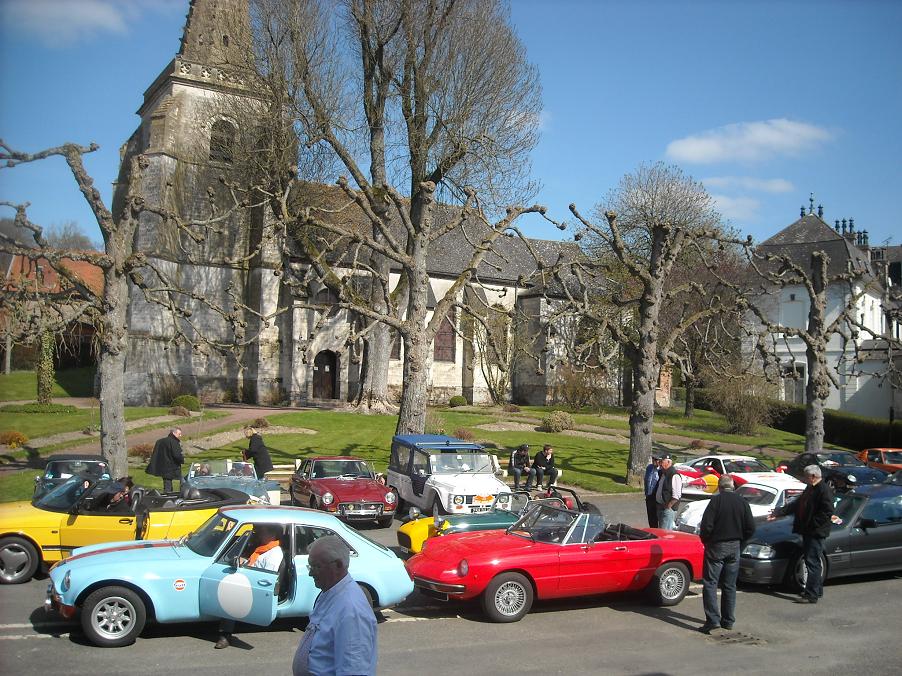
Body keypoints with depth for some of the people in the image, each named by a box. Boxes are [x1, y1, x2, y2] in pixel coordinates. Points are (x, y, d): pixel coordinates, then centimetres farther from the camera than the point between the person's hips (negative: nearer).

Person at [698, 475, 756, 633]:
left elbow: (706, 525, -17)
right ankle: (728, 621, 18)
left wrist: (705, 541, 1)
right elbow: (751, 528, 2)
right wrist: (739, 540, 15)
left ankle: (713, 619, -11)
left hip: (716, 546, -5)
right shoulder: (742, 503, 2)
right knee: (730, 586, 14)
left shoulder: (716, 501, -12)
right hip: (734, 548, 5)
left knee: (710, 583, -2)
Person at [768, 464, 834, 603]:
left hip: (816, 533, -10)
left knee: (812, 562, -7)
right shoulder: (810, 489, 17)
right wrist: (778, 513, 19)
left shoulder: (824, 490, -14)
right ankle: (817, 590, 27)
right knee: (812, 561, 16)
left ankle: (811, 595, -4)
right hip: (807, 532, 10)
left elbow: (827, 513, -21)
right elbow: (795, 505, 22)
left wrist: (811, 524, -20)